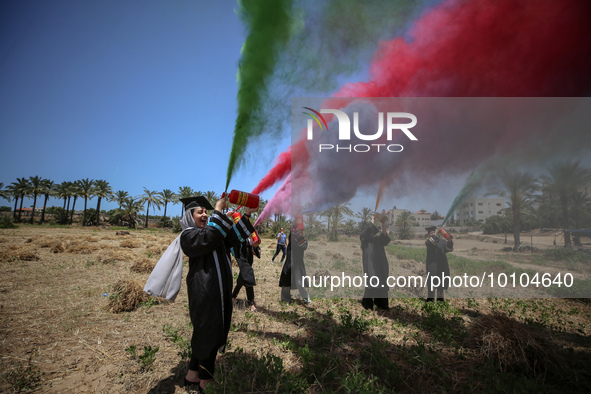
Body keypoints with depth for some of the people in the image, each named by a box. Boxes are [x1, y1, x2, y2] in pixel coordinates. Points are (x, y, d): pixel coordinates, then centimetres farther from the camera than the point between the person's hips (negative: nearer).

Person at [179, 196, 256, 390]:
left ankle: (192, 375, 32)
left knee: (204, 333, 16)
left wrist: (247, 215, 5)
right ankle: (205, 381, 16)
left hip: (218, 291, 8)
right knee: (208, 333, 0)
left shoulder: (214, 232, 17)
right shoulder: (188, 235, -8)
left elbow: (234, 236, 12)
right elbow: (209, 237, -27)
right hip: (204, 292, -8)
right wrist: (218, 211, -20)